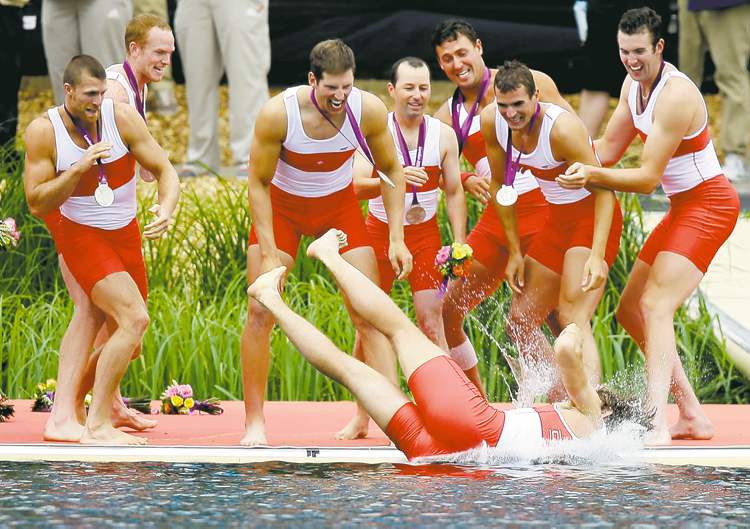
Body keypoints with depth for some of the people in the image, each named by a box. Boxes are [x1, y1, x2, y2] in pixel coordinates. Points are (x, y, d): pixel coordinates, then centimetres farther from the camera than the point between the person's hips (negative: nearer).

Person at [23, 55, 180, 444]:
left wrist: (166, 209, -28)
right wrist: (79, 168, -28)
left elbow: (164, 170, -8)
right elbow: (37, 204, -16)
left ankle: (107, 402, 42)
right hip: (81, 235, -4)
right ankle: (97, 426, -22)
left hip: (126, 234, 4)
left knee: (127, 343, 12)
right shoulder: (43, 132, -16)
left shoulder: (121, 117, -11)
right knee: (134, 319, -24)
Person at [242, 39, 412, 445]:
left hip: (340, 206, 2)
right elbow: (258, 182, -16)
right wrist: (269, 253, -21)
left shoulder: (368, 111, -21)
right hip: (281, 206, -2)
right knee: (260, 311, -12)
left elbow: (391, 172, -4)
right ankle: (254, 422, -2)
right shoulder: (277, 114, -28)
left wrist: (396, 239, -10)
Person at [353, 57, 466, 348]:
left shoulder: (444, 135, 0)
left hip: (425, 234, 1)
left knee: (431, 321, -7)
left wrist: (459, 243, -5)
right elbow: (356, 186, -19)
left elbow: (454, 192, 5)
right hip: (380, 231, -1)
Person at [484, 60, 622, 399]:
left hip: (593, 217, -8)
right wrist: (515, 252, 4)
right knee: (522, 321, 7)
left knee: (573, 317, -25)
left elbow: (604, 190, -26)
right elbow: (500, 185, 5)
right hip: (557, 219, 8)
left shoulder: (562, 128, -28)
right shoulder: (492, 121, -8)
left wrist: (597, 256, -35)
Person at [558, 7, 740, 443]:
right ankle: (693, 416, 13)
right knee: (630, 312, 10)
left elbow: (648, 178, -25)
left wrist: (592, 175, -35)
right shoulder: (634, 84, 4)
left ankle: (659, 426, -35)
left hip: (709, 206, -10)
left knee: (656, 306, -24)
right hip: (682, 208, 10)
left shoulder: (675, 95, -24)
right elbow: (608, 150, 9)